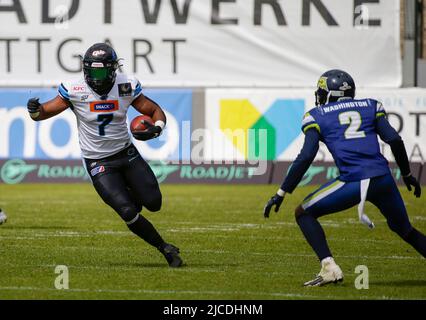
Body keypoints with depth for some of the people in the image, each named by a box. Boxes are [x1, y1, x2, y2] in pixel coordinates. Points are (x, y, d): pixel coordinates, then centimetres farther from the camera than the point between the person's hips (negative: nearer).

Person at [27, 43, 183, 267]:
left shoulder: (126, 87, -9)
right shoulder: (75, 91, -15)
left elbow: (155, 111, -1)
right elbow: (45, 112, -10)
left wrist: (156, 128, -24)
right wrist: (35, 110, -34)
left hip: (127, 153, 3)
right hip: (99, 163, -3)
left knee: (153, 204, 1)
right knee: (128, 213, -14)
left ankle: (130, 194, 37)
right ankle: (165, 248, 5)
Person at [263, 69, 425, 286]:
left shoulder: (317, 116, 9)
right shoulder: (370, 107, 19)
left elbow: (306, 157, -1)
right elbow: (395, 140, 10)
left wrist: (281, 193, 1)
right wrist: (407, 175, 24)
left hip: (354, 182, -4)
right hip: (383, 179, 4)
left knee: (304, 213, 13)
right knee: (403, 229, 26)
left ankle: (329, 268, -3)